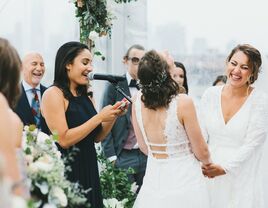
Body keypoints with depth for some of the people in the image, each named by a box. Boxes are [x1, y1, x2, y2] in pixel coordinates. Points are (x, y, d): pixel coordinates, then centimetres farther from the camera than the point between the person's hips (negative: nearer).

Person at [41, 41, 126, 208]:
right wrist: (99, 117, -17)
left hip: (89, 171, 7)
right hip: (66, 174, -7)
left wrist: (113, 116, -2)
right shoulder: (53, 94, -11)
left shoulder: (85, 97, 10)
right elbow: (64, 140, -19)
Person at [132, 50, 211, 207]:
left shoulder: (138, 103, -7)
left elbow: (144, 148, 7)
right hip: (185, 182, -4)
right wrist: (208, 163, 12)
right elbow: (201, 152, -10)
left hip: (154, 181, 4)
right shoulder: (183, 102, -20)